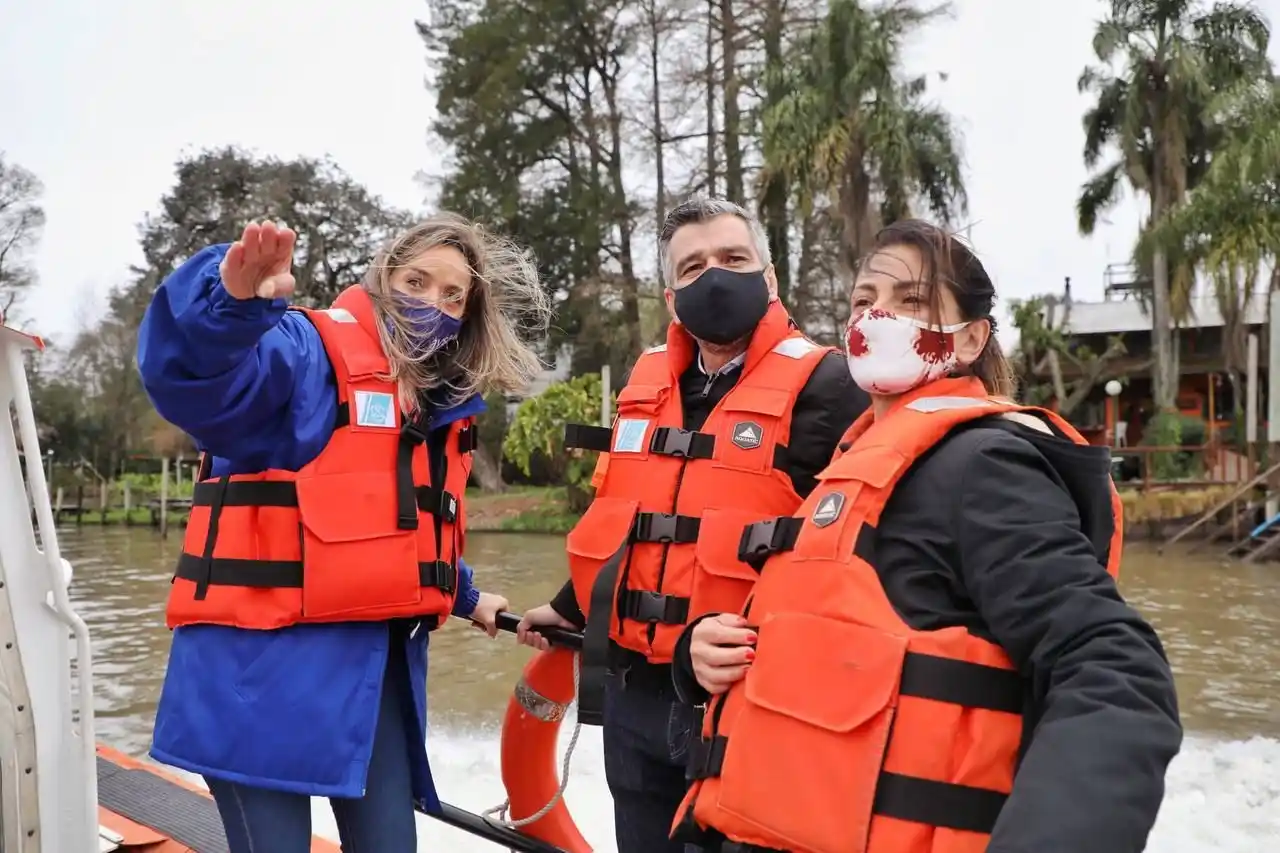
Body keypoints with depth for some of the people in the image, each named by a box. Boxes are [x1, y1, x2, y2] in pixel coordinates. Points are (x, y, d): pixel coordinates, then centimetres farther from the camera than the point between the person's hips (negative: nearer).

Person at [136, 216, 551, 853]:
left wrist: (463, 597, 39)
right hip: (266, 657, -7)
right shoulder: (310, 350, -8)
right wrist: (234, 299, -49)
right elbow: (194, 378, -30)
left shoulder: (444, 404, 15)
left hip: (378, 661, 7)